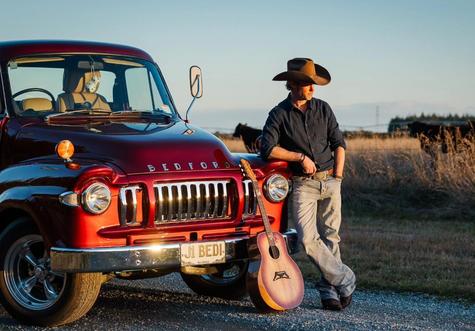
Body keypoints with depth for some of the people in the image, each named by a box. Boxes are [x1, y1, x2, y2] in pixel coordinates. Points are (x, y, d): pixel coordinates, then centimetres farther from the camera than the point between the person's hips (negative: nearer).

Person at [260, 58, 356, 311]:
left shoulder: (322, 109, 9)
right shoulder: (279, 114, 0)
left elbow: (338, 143, 10)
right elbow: (268, 149, -11)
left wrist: (338, 176, 1)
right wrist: (300, 157, -11)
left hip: (329, 180, 3)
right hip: (302, 184, -3)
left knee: (329, 237, 2)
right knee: (308, 238, -14)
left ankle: (328, 289, 10)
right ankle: (344, 279, -2)